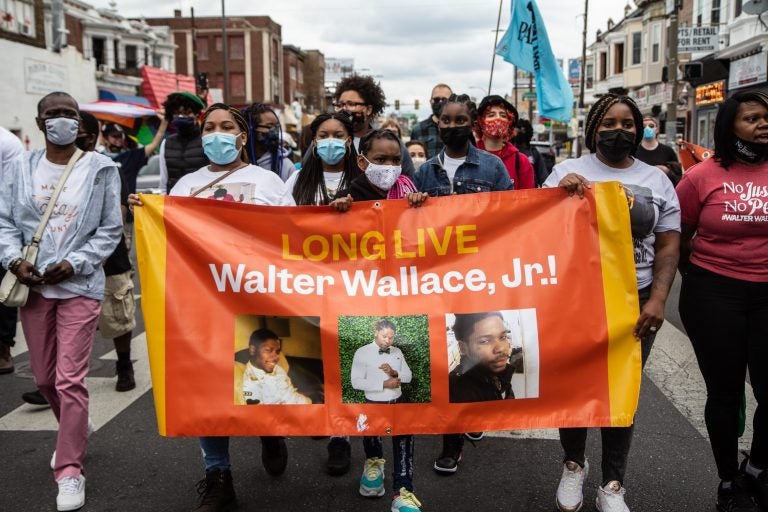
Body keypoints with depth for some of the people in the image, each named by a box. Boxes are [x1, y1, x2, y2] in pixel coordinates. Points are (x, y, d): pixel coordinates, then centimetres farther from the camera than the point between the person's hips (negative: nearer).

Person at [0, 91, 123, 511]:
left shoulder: (100, 169, -2)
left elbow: (110, 229, -3)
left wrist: (72, 264, -13)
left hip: (79, 286, -4)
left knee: (70, 379, -7)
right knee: (44, 378, 14)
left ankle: (70, 471, 4)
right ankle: (73, 434, 41)